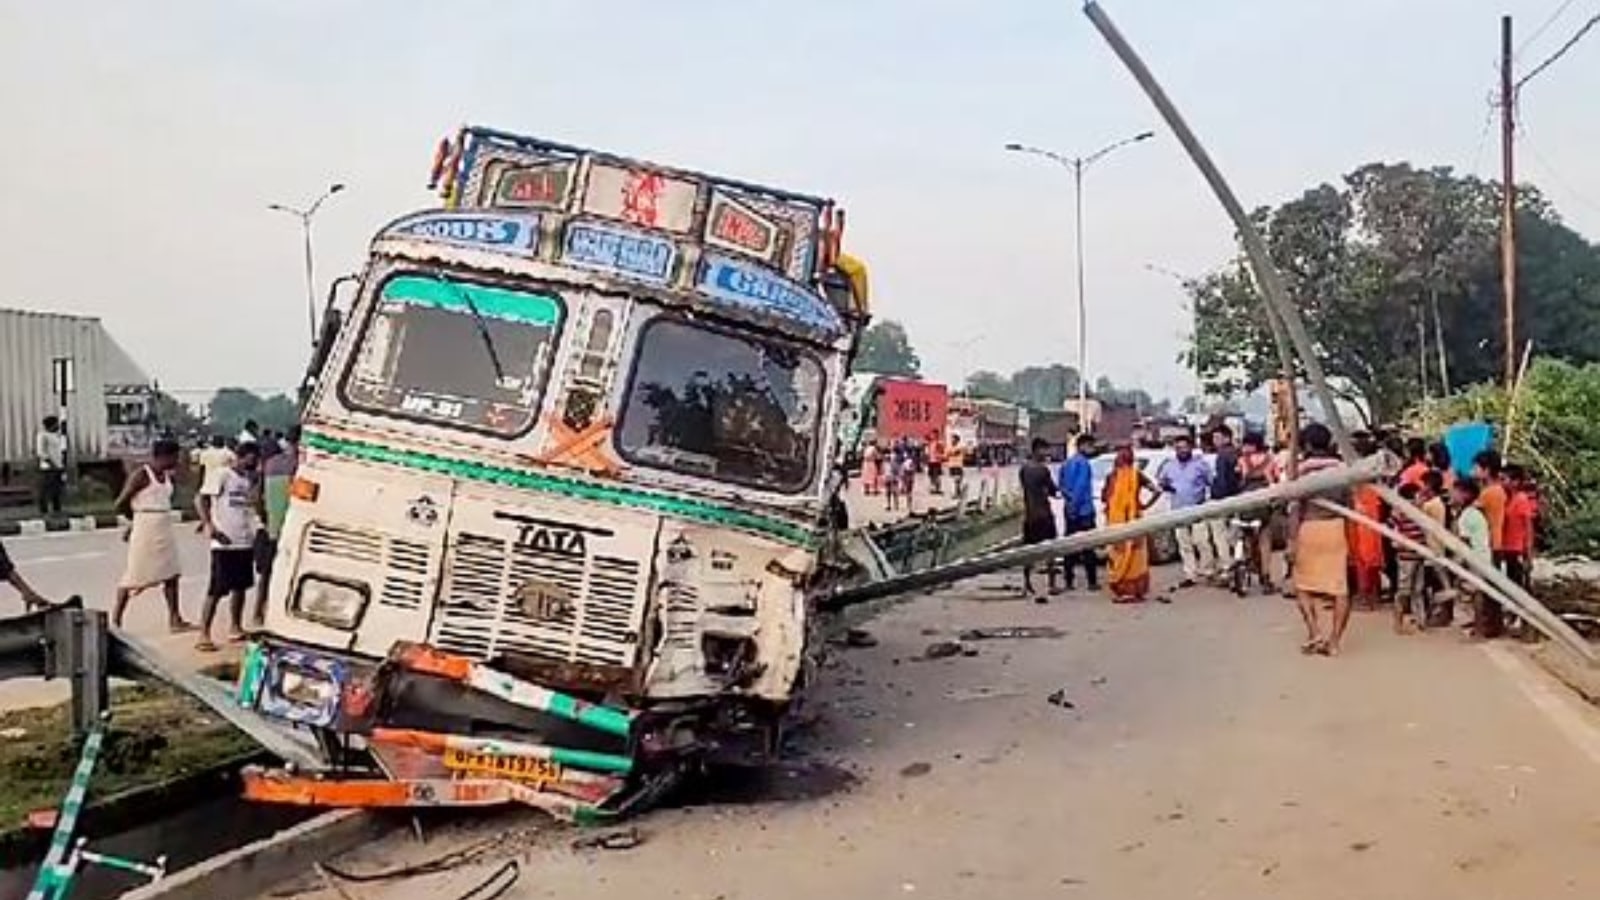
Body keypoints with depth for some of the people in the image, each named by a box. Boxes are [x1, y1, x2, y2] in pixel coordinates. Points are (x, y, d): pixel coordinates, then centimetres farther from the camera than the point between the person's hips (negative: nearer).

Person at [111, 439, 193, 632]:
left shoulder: (167, 476, 10)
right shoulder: (142, 475, -12)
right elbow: (121, 505, -10)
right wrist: (135, 520, 7)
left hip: (165, 531, 8)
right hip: (145, 532, -8)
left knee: (171, 575, 7)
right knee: (133, 577, -1)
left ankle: (175, 620, 12)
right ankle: (115, 619, 10)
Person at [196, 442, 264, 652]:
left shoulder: (250, 480, 13)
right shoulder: (223, 476, -8)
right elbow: (201, 499, -15)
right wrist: (209, 526, -22)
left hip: (245, 542, 7)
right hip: (225, 543, -7)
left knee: (240, 587, 14)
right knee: (217, 590, -7)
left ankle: (235, 628, 26)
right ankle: (204, 635, -3)